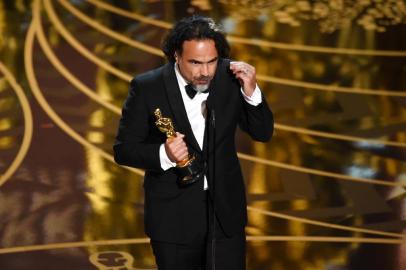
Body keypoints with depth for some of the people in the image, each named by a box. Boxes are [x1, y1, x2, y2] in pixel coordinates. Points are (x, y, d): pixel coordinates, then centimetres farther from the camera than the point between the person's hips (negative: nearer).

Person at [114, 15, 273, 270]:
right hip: (174, 217, -2)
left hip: (225, 211, 2)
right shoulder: (146, 88, -13)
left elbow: (263, 133, 1)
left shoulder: (229, 77, -6)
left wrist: (251, 91, -16)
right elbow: (123, 149, -8)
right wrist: (164, 155, -26)